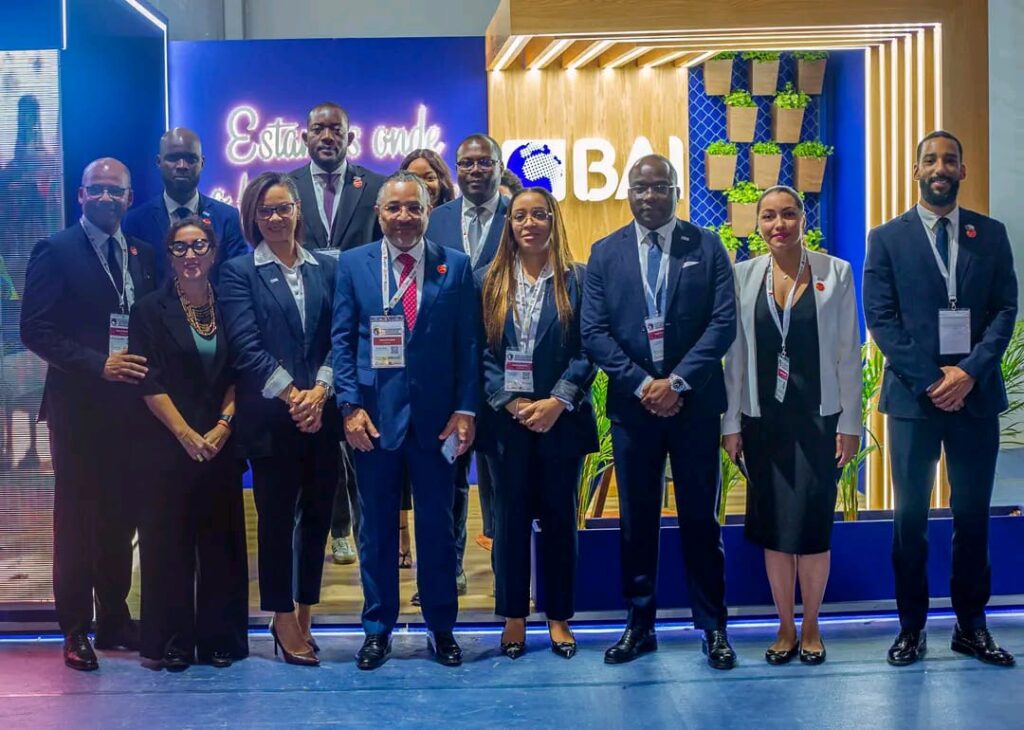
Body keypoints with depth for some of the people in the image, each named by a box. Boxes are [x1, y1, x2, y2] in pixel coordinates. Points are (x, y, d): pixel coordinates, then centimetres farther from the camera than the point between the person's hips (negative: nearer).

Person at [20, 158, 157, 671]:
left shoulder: (143, 254, 12)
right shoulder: (56, 251, -3)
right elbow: (36, 330, -10)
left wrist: (147, 369, -4)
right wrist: (99, 364, -17)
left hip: (129, 406, 4)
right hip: (78, 405, -4)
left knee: (121, 515, 10)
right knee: (76, 517, 3)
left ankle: (114, 619, 21)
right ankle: (76, 629, 11)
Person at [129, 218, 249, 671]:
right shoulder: (151, 310, 0)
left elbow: (238, 375, 6)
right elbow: (149, 381, -5)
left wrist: (223, 426, -8)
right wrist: (186, 435, -11)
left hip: (221, 444, 2)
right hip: (168, 446, -2)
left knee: (221, 543, 4)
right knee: (169, 543, 1)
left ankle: (220, 639, 14)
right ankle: (170, 642, 10)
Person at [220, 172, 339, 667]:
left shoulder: (325, 268, 10)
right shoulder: (239, 272, 1)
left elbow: (339, 338, 4)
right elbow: (246, 347, -7)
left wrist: (319, 391, -10)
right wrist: (293, 395, -13)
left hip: (321, 413, 3)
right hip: (270, 416, -3)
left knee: (318, 512, 7)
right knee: (277, 515, 5)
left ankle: (304, 615, 20)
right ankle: (284, 619, 17)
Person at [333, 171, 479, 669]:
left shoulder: (455, 266, 3)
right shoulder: (352, 264, 4)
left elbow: (468, 343, 2)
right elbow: (342, 341, 2)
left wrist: (465, 410, -5)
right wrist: (350, 406, -7)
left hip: (436, 417, 0)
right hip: (375, 415, 0)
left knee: (437, 526, 9)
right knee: (377, 527, 9)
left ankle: (441, 628, 22)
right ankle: (377, 629, 22)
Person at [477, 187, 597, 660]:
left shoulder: (577, 279, 2)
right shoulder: (488, 282, 6)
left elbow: (586, 351, -3)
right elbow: (481, 352, 2)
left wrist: (558, 401, -14)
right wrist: (511, 403, -9)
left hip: (561, 419, -1)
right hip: (506, 419, 1)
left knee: (559, 516, 7)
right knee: (510, 516, 6)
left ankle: (559, 616, 18)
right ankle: (513, 616, 17)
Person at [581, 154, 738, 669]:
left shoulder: (706, 247, 2)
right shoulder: (605, 253, 6)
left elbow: (724, 322, -5)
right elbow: (593, 331, 0)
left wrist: (677, 382, -13)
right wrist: (642, 383, -10)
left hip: (695, 402, -1)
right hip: (632, 403, 2)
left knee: (700, 518, 5)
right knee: (636, 520, 9)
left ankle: (712, 627, 15)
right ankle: (639, 625, 19)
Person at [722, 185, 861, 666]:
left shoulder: (835, 273, 0)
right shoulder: (743, 276, 4)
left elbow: (848, 352, 0)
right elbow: (735, 354, 5)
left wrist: (850, 424, -3)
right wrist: (731, 424, 3)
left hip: (818, 418, -2)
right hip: (763, 419, 2)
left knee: (812, 524, -2)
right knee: (773, 526, 5)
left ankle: (811, 628, 15)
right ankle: (785, 627, 18)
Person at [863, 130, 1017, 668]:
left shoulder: (991, 234, 9)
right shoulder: (887, 238, 3)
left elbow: (1005, 309, 3)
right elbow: (881, 319, -3)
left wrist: (970, 372, -12)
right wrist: (931, 381, -11)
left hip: (975, 393, 2)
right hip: (913, 395, -1)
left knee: (972, 513, 7)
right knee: (911, 514, 3)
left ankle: (971, 625, 18)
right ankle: (912, 627, 13)